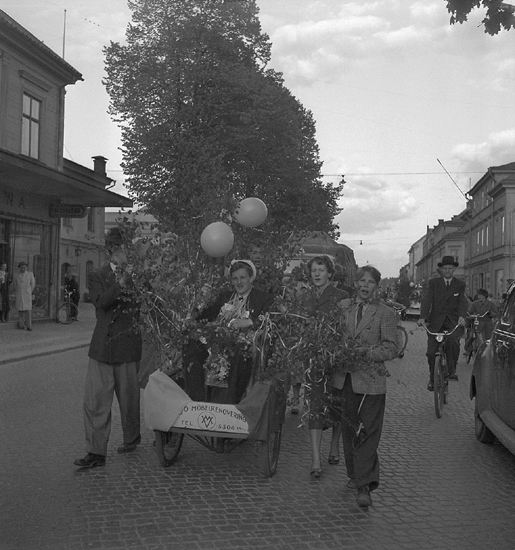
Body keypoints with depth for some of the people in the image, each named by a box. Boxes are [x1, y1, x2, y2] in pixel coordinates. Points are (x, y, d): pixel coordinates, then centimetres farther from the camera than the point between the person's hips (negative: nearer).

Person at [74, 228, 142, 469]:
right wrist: (121, 281, -22)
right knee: (95, 401, -2)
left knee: (129, 398, 9)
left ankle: (131, 438, 31)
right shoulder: (97, 276, 6)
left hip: (127, 348, 0)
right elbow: (101, 302, -12)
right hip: (102, 347, 1)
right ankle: (96, 453, 6)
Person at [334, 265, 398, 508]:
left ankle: (364, 486, -3)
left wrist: (364, 352, -18)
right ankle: (355, 474, 27)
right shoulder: (342, 308, 11)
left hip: (371, 381, -4)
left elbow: (391, 349, -6)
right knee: (349, 430, 12)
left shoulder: (386, 314, 0)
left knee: (367, 433, -6)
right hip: (345, 379, 4)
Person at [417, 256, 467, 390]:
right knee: (431, 352, -4)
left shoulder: (460, 285, 9)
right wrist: (423, 317, -21)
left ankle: (452, 370, -13)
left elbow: (463, 302, -4)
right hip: (435, 321, 1)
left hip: (453, 321, -1)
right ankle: (432, 378, 17)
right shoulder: (433, 283, 7)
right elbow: (427, 300, -5)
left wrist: (461, 316, -25)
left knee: (453, 340, -31)